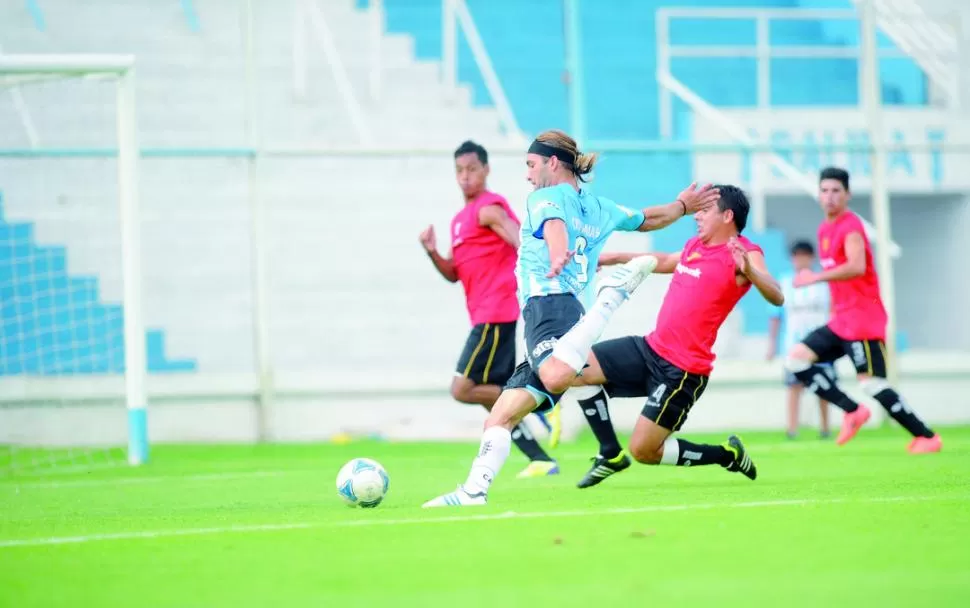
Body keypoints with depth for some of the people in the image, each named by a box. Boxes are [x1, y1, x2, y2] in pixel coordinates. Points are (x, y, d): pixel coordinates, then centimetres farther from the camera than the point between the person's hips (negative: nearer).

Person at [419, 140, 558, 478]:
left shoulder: (489, 208, -7)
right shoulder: (460, 219, 21)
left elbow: (521, 242, -22)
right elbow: (454, 274, 23)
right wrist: (432, 252, 4)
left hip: (496, 314, -10)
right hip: (485, 316, 10)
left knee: (463, 389, -13)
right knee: (495, 396, 8)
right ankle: (541, 460, 10)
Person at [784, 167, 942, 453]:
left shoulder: (850, 226, -12)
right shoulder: (825, 229, 15)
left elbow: (857, 267, -30)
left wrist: (816, 277, -32)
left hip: (863, 319, -9)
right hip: (841, 320, 9)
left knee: (871, 384, -14)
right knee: (797, 359, 2)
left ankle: (927, 437, -6)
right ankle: (853, 411, 0)